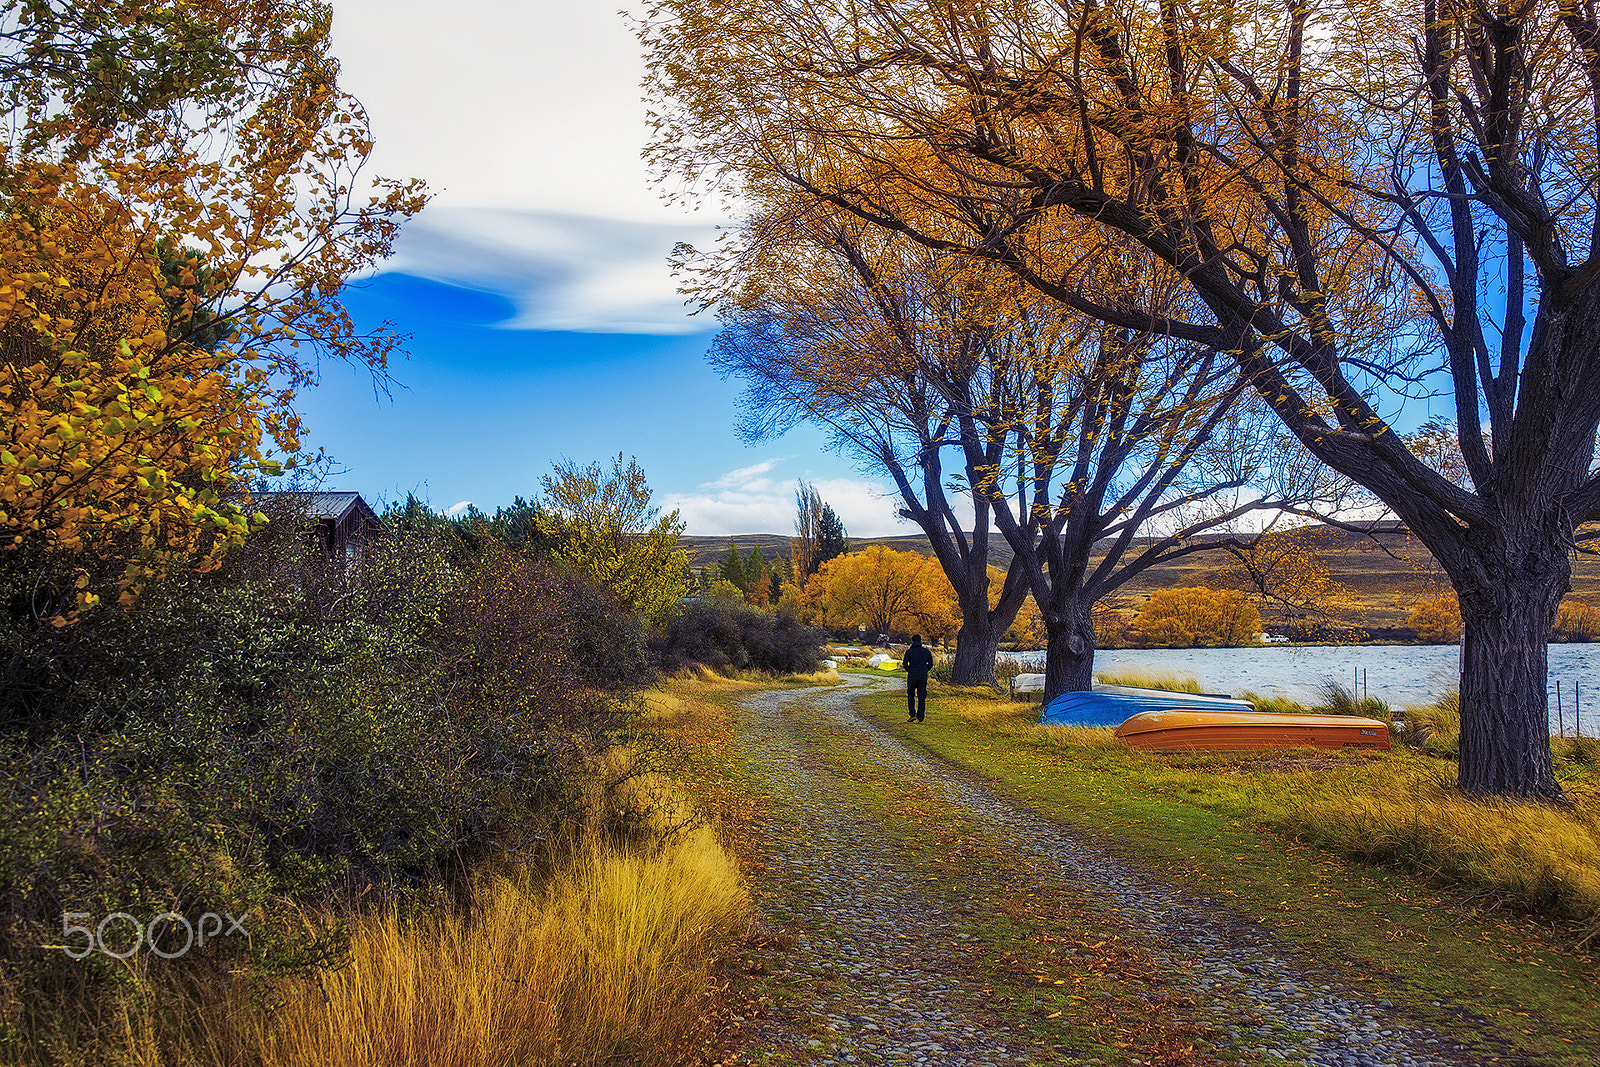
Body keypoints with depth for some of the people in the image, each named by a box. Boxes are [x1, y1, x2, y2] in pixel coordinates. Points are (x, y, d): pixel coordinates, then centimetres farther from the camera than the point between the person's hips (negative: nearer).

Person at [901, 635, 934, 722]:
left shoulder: (909, 651, -2)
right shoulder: (926, 651, 6)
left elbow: (905, 664, -10)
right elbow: (931, 664, 6)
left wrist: (909, 670, 6)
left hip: (912, 676, -2)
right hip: (923, 676, 2)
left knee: (910, 695, 15)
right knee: (922, 697, 6)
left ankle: (912, 714, 2)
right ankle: (920, 718, 3)